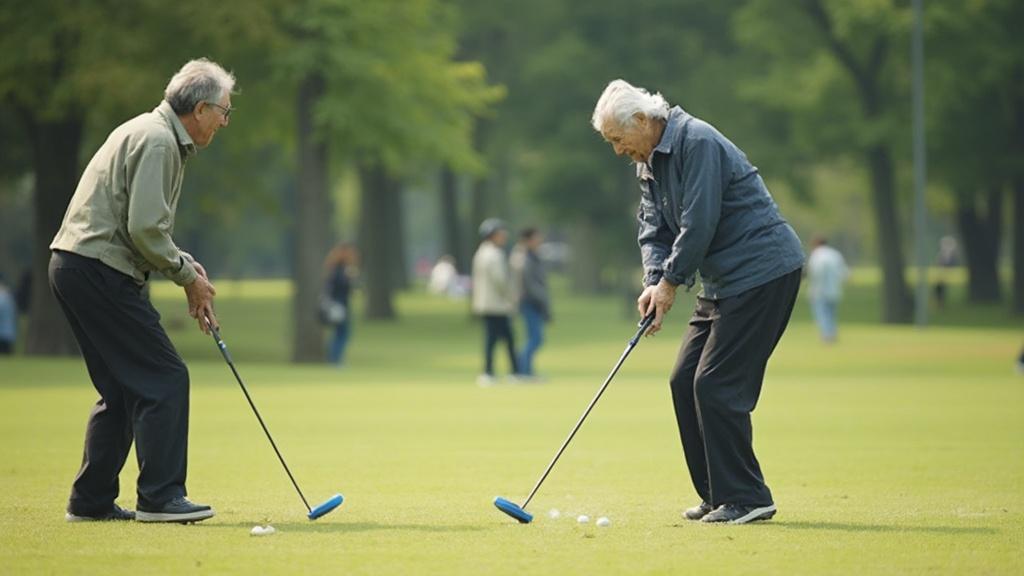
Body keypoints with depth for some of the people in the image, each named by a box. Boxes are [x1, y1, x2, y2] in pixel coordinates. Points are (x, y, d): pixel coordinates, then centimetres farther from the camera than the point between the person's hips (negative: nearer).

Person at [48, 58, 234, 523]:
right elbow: (145, 229, -21)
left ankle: (91, 501, 16)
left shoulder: (158, 135, 20)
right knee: (164, 378, -9)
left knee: (122, 389, 14)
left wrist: (186, 267, 13)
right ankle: (160, 497, -10)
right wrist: (187, 275, -7)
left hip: (73, 267, 11)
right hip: (99, 271, -11)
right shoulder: (157, 141, -13)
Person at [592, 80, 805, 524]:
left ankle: (745, 498, -9)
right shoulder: (648, 165, 13)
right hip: (724, 281, 10)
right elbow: (654, 229, 11)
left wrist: (670, 282, -13)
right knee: (685, 381, 7)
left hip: (763, 271, -10)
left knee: (717, 384, -13)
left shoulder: (696, 143, -17)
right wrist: (654, 282, -8)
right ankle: (718, 495, 13)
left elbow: (700, 223, -22)